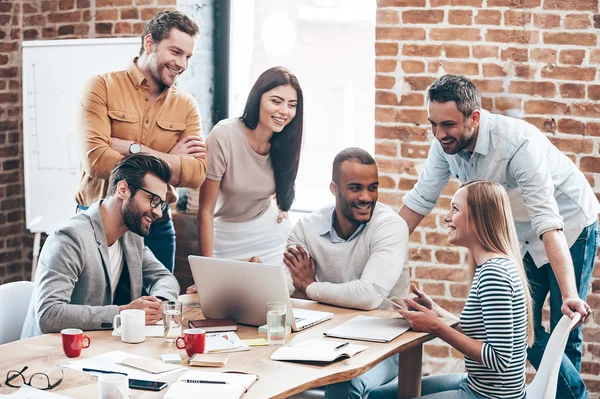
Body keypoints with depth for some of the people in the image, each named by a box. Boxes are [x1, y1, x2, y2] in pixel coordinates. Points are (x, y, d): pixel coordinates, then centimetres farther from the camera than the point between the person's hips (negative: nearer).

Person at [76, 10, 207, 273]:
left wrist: (134, 150, -17)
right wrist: (170, 160, -12)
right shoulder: (103, 87, -6)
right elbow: (96, 160, -19)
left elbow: (197, 173, -9)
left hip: (156, 228, 3)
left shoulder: (186, 105, 5)